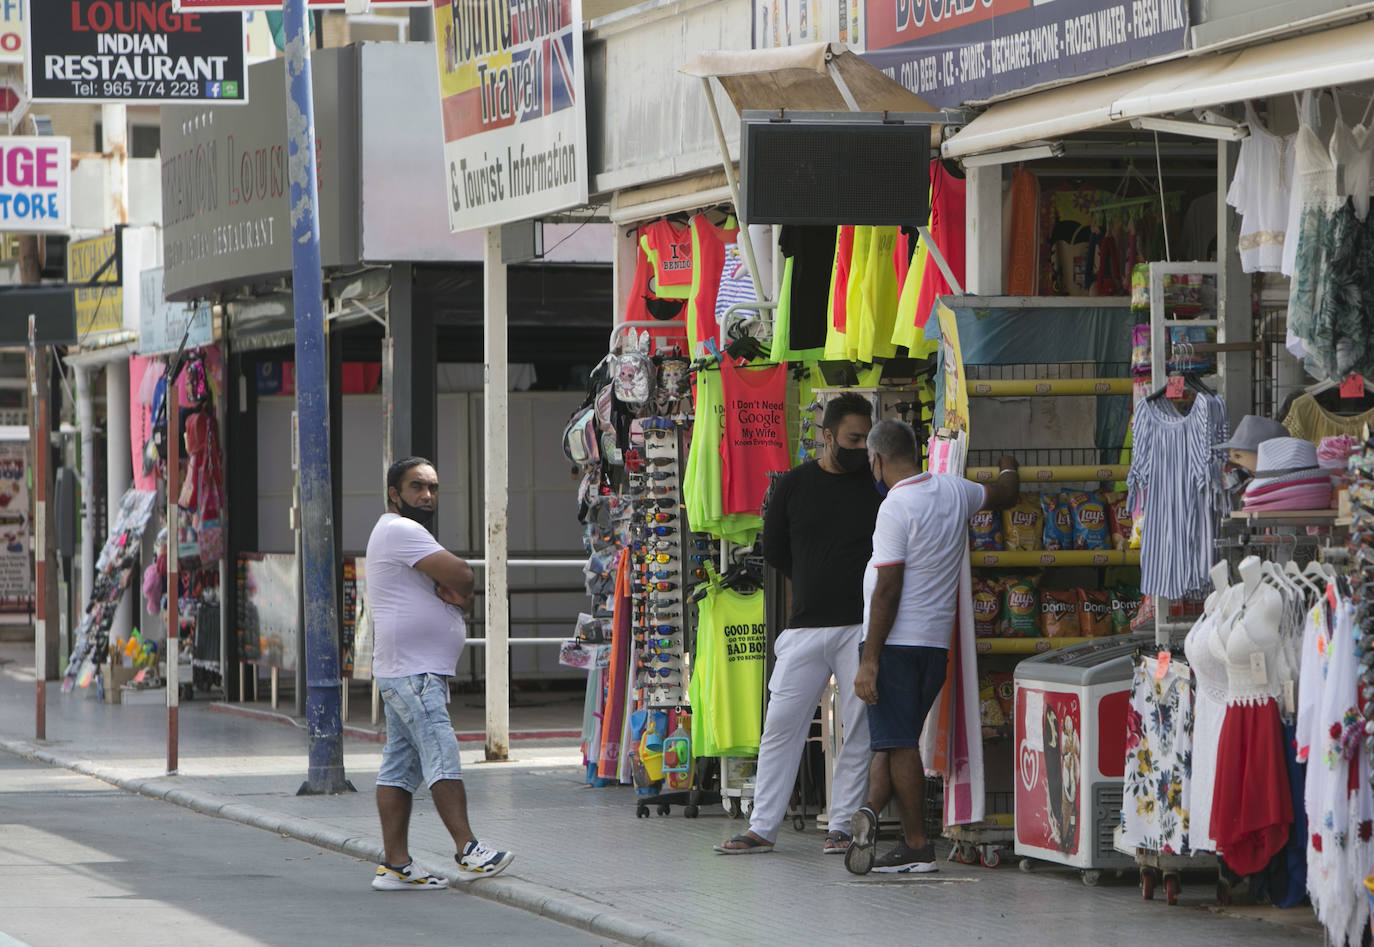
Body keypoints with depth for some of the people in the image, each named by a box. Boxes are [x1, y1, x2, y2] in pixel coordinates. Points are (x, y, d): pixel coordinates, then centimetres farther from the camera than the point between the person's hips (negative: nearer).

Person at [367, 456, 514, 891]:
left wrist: (452, 592, -3)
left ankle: (395, 864, 6)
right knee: (442, 757, -14)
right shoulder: (400, 531, -10)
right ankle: (468, 850, -17)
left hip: (407, 672, 11)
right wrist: (457, 591, 4)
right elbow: (461, 574, -17)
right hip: (412, 671, -11)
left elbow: (457, 583, 19)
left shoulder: (406, 533, 24)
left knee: (400, 766, 7)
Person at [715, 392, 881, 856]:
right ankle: (762, 827, 6)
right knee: (780, 725, 0)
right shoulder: (794, 485, 6)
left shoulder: (879, 486, 3)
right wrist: (813, 584, 11)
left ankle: (842, 825, 9)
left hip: (862, 625, -1)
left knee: (861, 730, -1)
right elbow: (773, 548, 15)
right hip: (805, 626, 1)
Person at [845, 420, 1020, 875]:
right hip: (937, 641, 7)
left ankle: (917, 846, -6)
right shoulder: (952, 489, 7)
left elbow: (888, 589, -18)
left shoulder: (896, 507, -14)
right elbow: (1004, 495, 29)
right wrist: (1010, 470, 53)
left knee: (899, 742, -4)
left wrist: (869, 660, -17)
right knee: (896, 739, 12)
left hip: (897, 642, -7)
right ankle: (870, 812, -1)